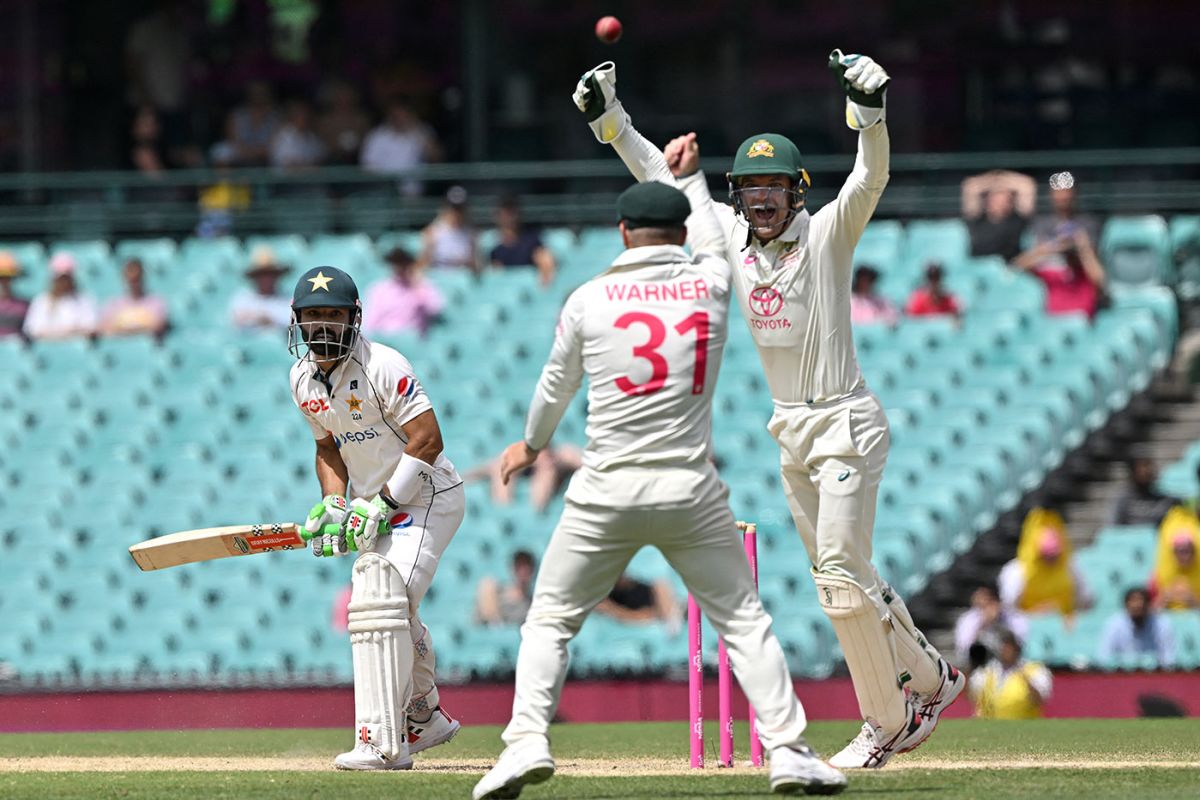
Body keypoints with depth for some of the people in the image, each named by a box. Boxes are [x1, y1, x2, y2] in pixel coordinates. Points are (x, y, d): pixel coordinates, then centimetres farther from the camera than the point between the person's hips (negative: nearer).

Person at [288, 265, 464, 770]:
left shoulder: (382, 367, -21)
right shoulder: (303, 378, 4)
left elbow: (427, 439, -23)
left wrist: (383, 503, -25)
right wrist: (332, 505, -2)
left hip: (426, 496, -9)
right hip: (379, 503, 9)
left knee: (378, 601, -24)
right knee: (386, 611, 21)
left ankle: (383, 743, -27)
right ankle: (425, 720, 44)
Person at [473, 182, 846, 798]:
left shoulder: (589, 299, 2)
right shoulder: (710, 286, 4)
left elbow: (557, 384, 17)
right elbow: (709, 239, 29)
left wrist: (532, 443, 37)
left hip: (607, 493, -1)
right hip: (691, 492, 1)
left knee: (549, 621, 9)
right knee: (743, 620, 9)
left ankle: (527, 739, -7)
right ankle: (787, 748, -2)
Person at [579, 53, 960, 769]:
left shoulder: (826, 235, -11)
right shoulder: (730, 233, 4)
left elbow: (870, 180, -29)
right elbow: (663, 173, 10)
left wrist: (870, 112, -46)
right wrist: (609, 117, 0)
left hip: (845, 422, -7)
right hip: (790, 428, 7)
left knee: (841, 571, -12)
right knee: (842, 577, 11)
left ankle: (887, 722, -2)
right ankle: (928, 678, 27)